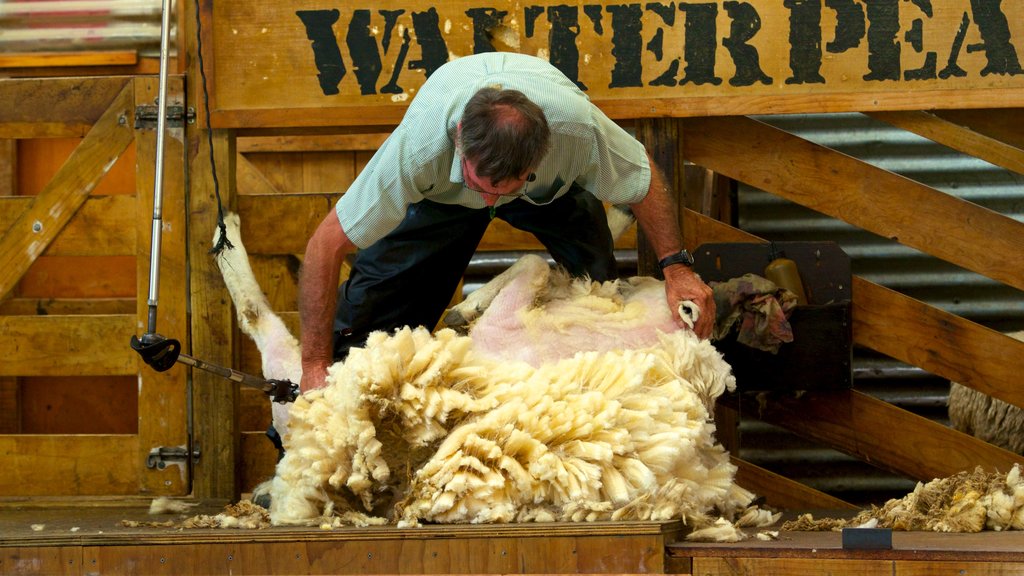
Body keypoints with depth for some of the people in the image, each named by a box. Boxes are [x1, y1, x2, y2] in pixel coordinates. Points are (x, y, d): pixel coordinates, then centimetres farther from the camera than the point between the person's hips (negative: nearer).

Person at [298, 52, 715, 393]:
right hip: (442, 192, -1)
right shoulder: (419, 146, -47)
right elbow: (327, 244, -40)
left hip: (551, 186, 1)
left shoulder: (577, 126, -45)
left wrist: (675, 265, -30)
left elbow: (644, 176, -20)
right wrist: (315, 366, -40)